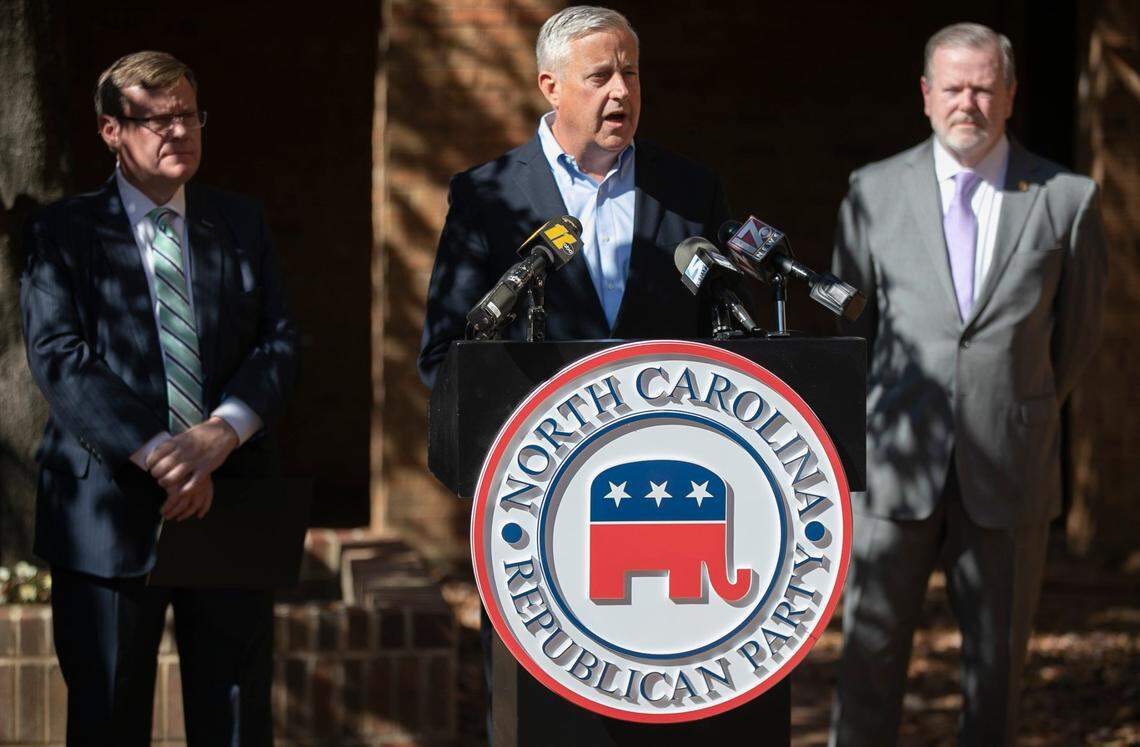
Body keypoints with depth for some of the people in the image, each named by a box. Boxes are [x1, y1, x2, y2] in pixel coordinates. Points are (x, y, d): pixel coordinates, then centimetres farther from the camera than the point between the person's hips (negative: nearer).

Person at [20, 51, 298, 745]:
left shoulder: (242, 224, 13)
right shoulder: (64, 231, 1)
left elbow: (280, 342, 4)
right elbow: (59, 359, -10)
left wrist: (222, 430, -16)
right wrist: (157, 454, -22)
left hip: (232, 508, 3)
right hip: (112, 513, -3)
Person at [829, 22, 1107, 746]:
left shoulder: (1068, 199, 1)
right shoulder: (876, 192, 4)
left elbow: (1079, 331, 13)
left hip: (1010, 471, 0)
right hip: (898, 463, 0)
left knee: (997, 660, 7)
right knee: (871, 652, 1)